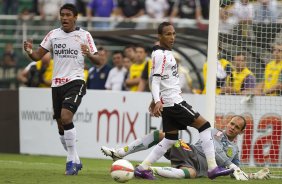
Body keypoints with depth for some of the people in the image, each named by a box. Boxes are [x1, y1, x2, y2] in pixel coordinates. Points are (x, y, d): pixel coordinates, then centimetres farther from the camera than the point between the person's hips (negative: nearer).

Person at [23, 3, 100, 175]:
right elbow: (37, 56, 8)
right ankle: (76, 161, 26)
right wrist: (29, 51, -14)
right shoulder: (53, 34, 7)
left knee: (66, 117, -23)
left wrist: (89, 55, -25)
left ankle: (72, 161, -15)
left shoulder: (84, 35, -2)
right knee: (61, 126, 9)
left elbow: (98, 60, -4)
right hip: (57, 84, 5)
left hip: (75, 82, -5)